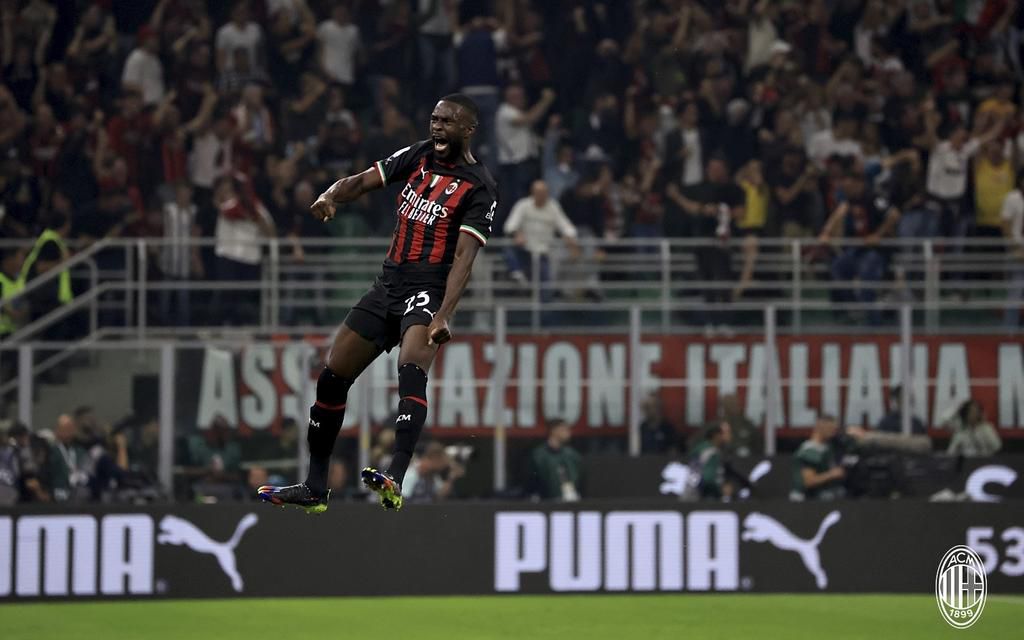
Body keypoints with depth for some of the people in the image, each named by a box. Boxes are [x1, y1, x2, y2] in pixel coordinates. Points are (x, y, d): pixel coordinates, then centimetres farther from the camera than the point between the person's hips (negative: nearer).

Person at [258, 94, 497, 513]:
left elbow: (464, 257, -16)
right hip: (388, 286, 7)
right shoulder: (419, 156, 12)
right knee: (332, 378, 6)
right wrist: (331, 196, -14)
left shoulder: (479, 187, -7)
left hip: (427, 290, -7)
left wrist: (444, 317, -29)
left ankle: (395, 482, -47)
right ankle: (314, 489, 18)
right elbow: (363, 181, 10)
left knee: (411, 372, -32)